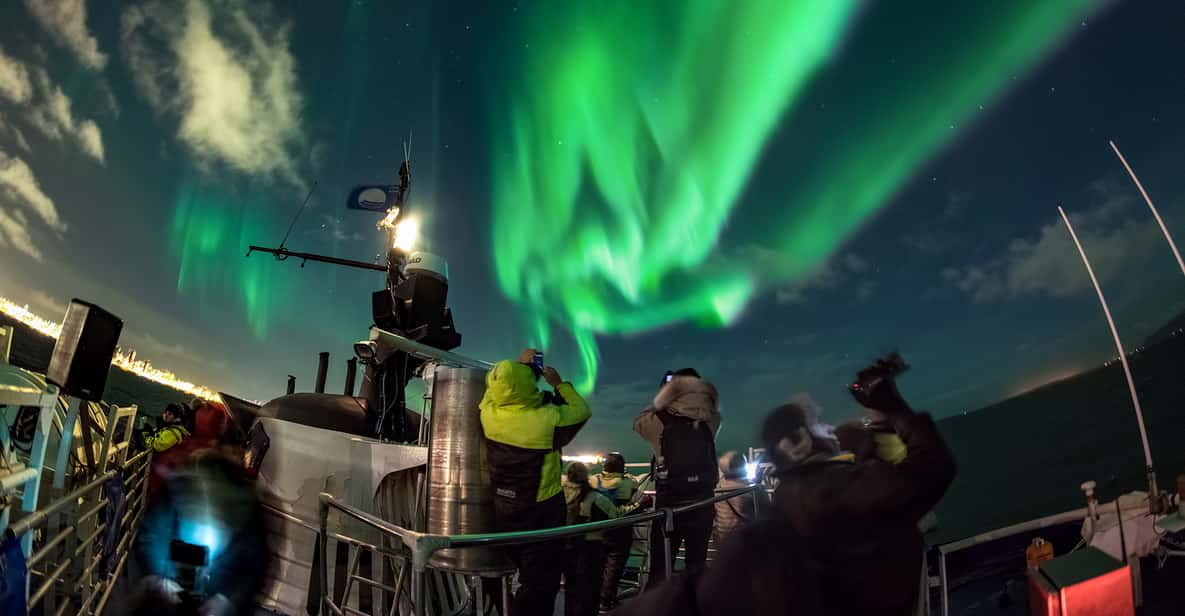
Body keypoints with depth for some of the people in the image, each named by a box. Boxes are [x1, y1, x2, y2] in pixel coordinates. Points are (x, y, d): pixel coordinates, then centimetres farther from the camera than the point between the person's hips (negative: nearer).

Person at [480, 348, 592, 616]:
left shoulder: (488, 413, -11)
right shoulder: (548, 420, -24)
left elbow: (497, 388, 11)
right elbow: (581, 412, -5)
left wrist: (519, 365, 19)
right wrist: (559, 384, 5)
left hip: (503, 509, 5)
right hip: (542, 511, -5)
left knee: (527, 573, 26)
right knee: (540, 583, 5)